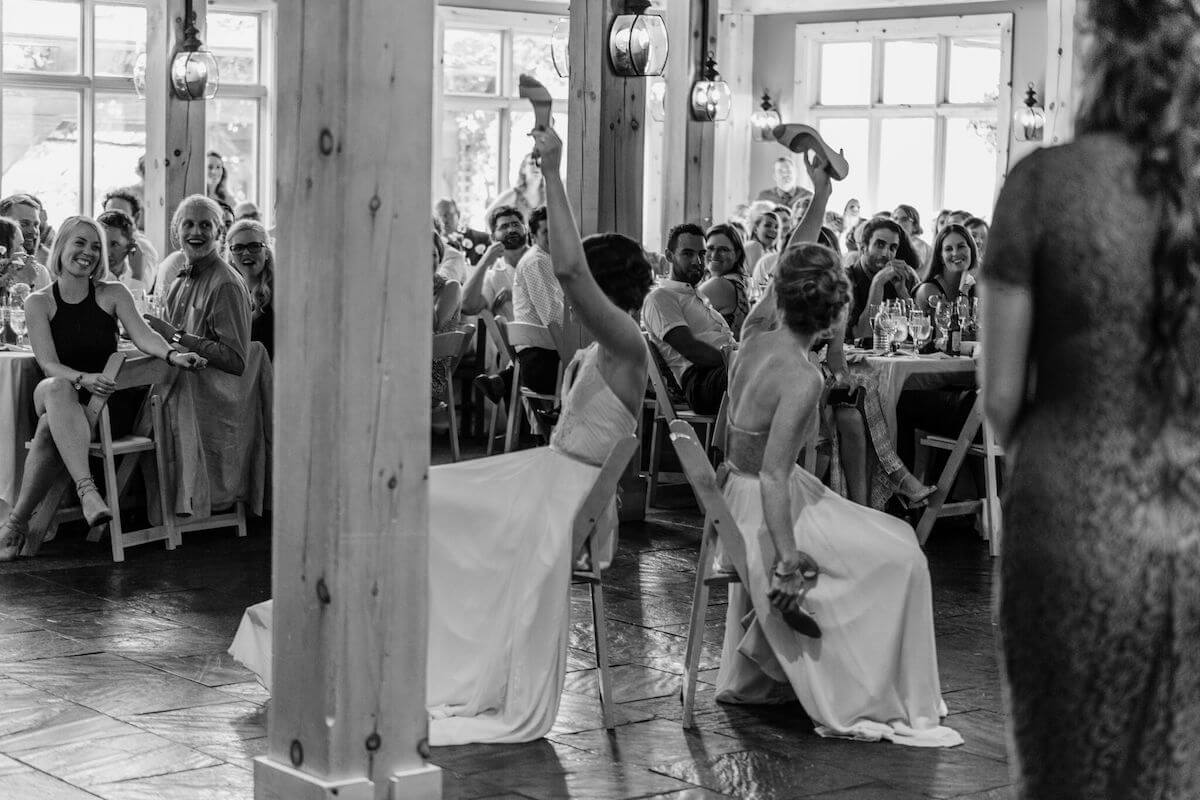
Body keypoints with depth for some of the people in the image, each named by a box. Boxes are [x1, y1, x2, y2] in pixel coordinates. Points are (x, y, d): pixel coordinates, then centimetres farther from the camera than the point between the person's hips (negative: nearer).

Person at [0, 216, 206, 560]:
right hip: (60, 396, 0)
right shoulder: (39, 303, 5)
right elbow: (49, 364, -7)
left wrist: (173, 355, -30)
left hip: (109, 402, 0)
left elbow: (143, 335, -7)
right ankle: (86, 490, -52)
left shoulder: (113, 294, 8)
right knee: (57, 389, -39)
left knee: (50, 428, -33)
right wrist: (83, 379, -29)